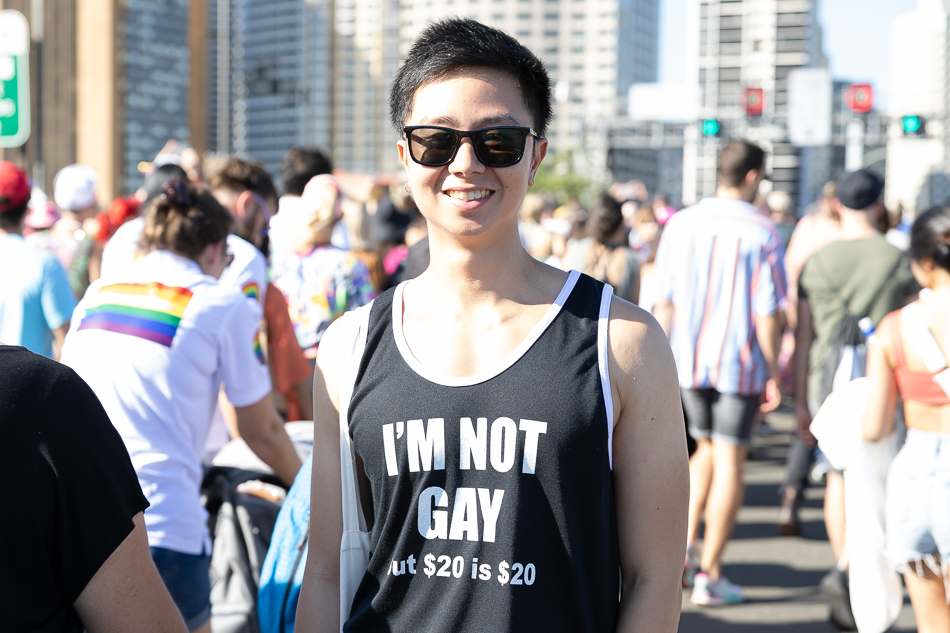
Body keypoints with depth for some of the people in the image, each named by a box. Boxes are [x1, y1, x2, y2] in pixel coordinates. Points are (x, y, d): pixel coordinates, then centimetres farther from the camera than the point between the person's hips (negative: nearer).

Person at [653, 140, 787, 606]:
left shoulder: (680, 225, 1)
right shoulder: (762, 234, -10)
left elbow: (664, 302, 3)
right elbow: (767, 312, -11)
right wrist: (772, 374, -3)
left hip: (688, 359, 4)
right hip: (739, 363, -4)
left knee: (707, 449, 22)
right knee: (730, 461, 5)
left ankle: (684, 548, 13)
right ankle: (709, 574, 8)